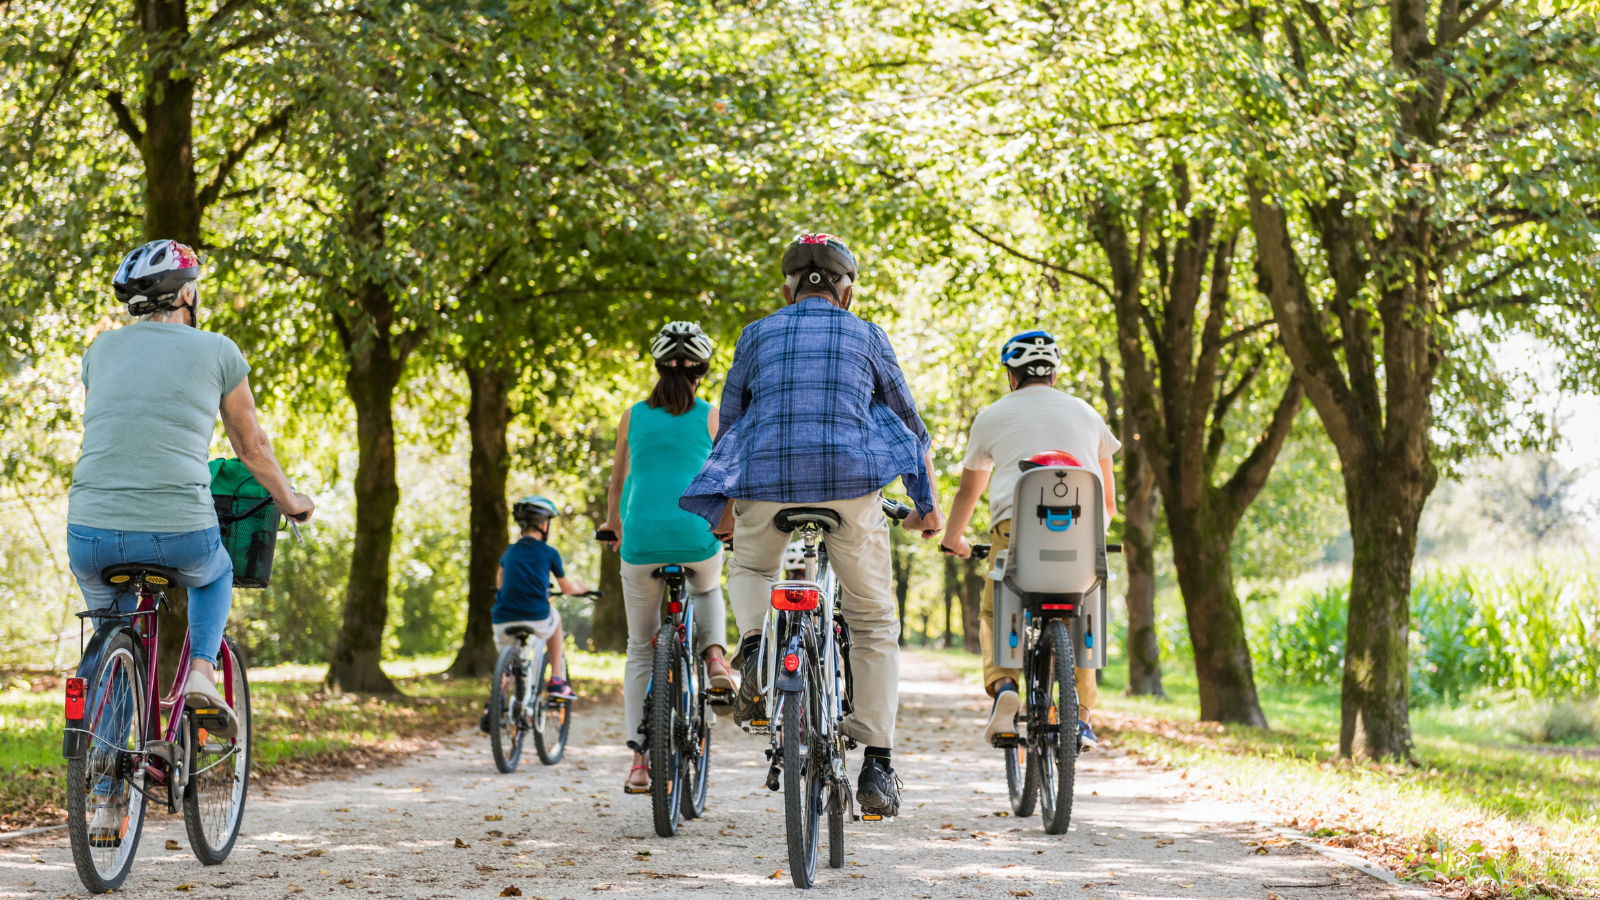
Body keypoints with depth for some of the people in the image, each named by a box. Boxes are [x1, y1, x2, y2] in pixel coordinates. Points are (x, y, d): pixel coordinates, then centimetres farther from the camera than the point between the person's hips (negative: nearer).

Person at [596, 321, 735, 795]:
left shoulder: (633, 416, 8)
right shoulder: (711, 417, 2)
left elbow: (618, 481, 19)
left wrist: (612, 524, 36)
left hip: (642, 542, 1)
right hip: (697, 539, -1)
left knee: (641, 651, 13)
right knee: (708, 591, 36)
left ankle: (639, 759, 6)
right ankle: (713, 654, 8)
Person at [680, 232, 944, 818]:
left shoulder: (758, 335, 17)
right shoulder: (868, 337, 15)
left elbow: (729, 425, 23)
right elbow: (911, 428, 20)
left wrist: (728, 507, 34)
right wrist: (927, 504, 31)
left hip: (767, 481, 1)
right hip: (851, 482, -1)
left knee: (750, 569, 32)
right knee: (874, 623, 11)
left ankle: (757, 644, -1)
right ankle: (877, 766, 2)